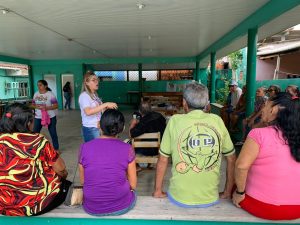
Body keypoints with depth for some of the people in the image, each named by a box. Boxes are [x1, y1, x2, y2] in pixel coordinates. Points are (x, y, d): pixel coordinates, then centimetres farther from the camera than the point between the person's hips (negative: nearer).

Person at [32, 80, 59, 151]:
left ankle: (56, 148, 22)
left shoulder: (50, 94, -10)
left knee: (53, 133, 7)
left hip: (50, 117, -4)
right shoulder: (36, 94, 5)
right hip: (38, 117, 4)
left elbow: (56, 106, -13)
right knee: (35, 133, 6)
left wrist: (46, 108, -26)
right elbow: (33, 104, 12)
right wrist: (36, 106, -12)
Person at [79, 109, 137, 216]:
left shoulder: (85, 147, -10)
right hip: (121, 207, -2)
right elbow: (133, 184, -6)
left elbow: (83, 181, 2)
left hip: (92, 208, 2)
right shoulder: (127, 149, -14)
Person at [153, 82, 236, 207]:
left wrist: (158, 191, 9)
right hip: (211, 198, 2)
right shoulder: (217, 120, -3)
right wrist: (227, 192, 16)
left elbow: (163, 160, -4)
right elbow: (231, 159, 4)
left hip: (180, 199, -2)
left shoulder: (175, 120, -9)